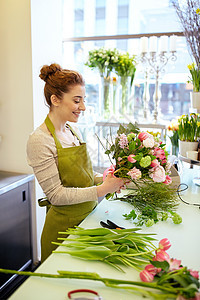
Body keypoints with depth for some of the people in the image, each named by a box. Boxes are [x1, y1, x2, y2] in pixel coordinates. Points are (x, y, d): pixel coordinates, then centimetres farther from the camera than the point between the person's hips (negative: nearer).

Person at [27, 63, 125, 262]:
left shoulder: (74, 131, 5)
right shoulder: (40, 140, -19)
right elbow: (55, 194, -20)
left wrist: (104, 178, -4)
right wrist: (101, 190, -24)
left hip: (89, 216, 7)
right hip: (64, 225, -7)